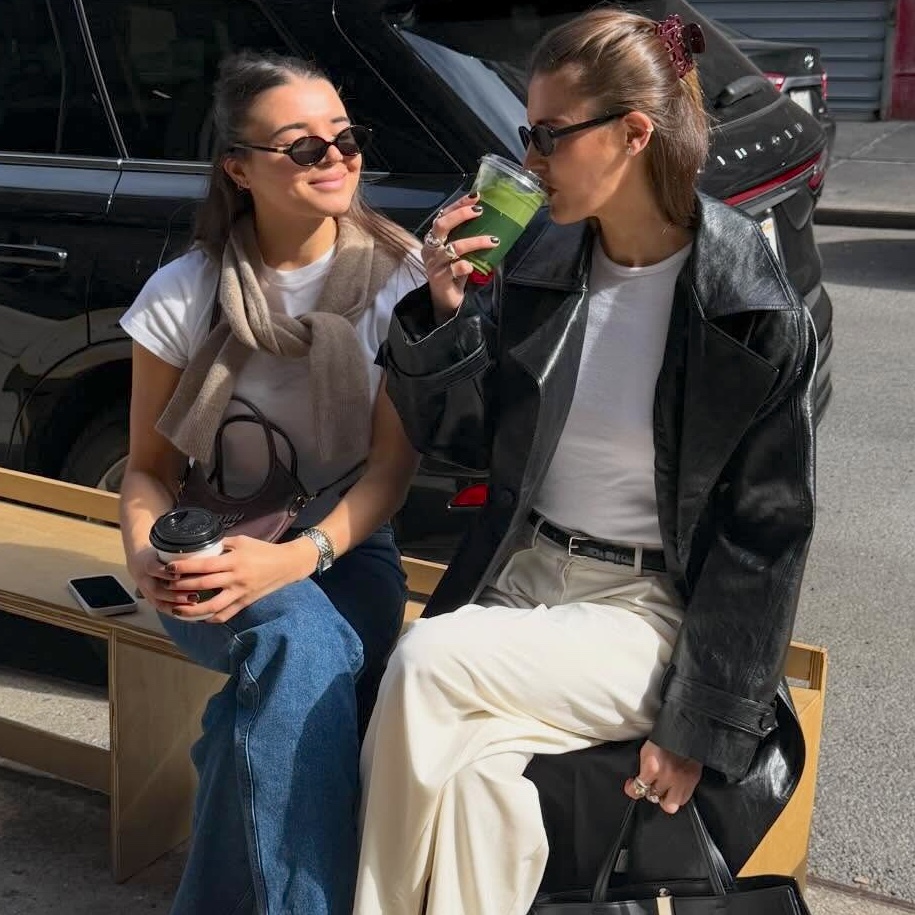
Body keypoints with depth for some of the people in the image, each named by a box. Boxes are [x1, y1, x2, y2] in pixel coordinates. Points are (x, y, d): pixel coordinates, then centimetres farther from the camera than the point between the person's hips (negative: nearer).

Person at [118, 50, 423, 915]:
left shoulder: (395, 277, -5)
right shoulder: (184, 294, -6)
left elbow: (393, 463, -8)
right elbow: (150, 466, 3)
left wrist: (302, 555, -26)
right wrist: (145, 554, -20)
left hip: (346, 551, 1)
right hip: (214, 560, 0)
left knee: (296, 665, -33)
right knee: (300, 637, -35)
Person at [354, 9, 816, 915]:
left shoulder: (753, 313, -12)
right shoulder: (540, 260, 1)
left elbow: (761, 535, -9)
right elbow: (460, 434, 7)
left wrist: (702, 728, -10)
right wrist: (442, 311, -11)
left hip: (651, 611, -4)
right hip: (517, 576, 4)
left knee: (426, 662, -25)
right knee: (474, 771, -25)